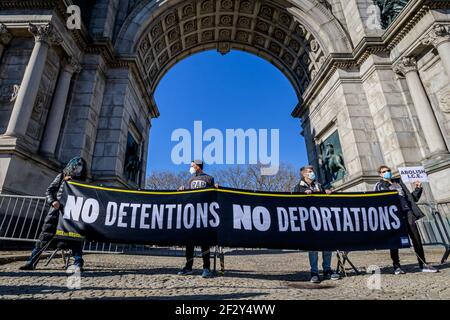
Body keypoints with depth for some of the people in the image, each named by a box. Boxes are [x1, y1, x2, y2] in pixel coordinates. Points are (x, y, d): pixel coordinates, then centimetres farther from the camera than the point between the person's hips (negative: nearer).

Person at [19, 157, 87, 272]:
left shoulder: (81, 181, 11)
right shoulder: (61, 176, 10)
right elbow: (49, 191, 8)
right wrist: (52, 201, -10)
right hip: (56, 210, 1)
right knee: (45, 235, 3)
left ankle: (78, 263, -4)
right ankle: (31, 262, 15)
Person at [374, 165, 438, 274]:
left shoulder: (399, 182, 22)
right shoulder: (379, 186, 10)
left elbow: (413, 198, 24)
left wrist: (418, 189, 10)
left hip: (407, 212, 4)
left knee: (416, 239, 1)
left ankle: (423, 265, 11)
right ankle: (396, 266, 4)